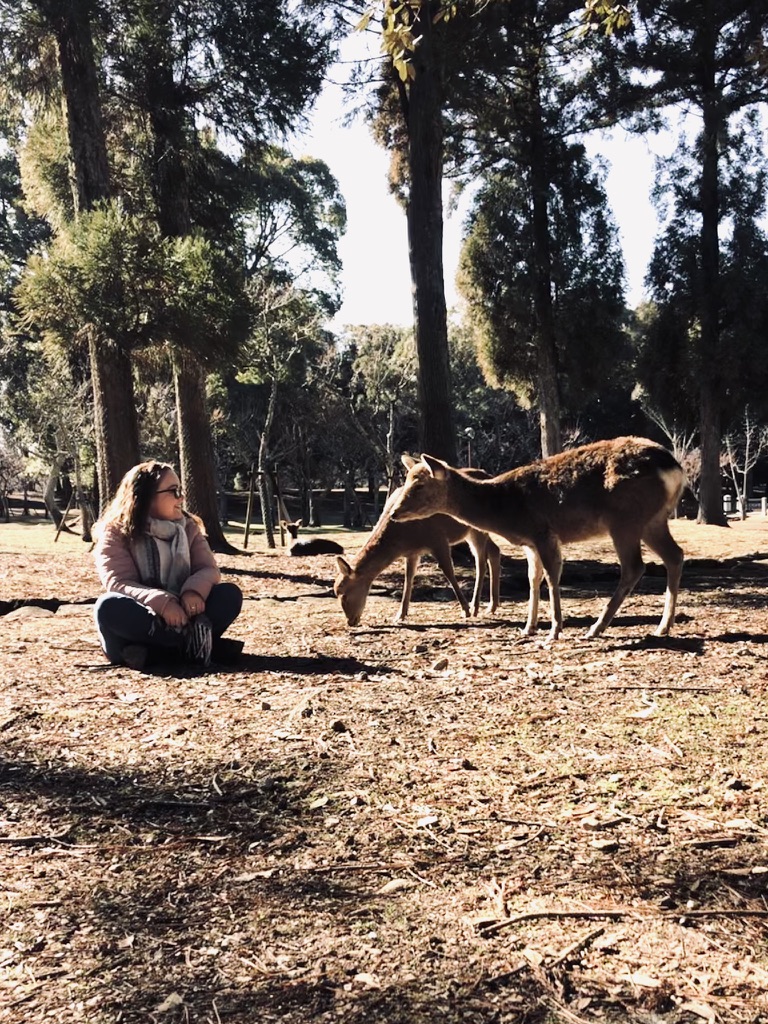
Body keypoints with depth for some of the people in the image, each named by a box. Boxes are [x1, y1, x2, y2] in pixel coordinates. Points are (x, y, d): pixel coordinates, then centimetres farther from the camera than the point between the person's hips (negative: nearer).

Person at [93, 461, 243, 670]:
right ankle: (192, 640, -33)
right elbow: (118, 584, -18)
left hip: (180, 618, 3)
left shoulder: (188, 527, 8)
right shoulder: (115, 534, -6)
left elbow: (209, 569, -3)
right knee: (109, 606, -34)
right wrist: (161, 602, -36)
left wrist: (195, 590, -28)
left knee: (230, 594, -20)